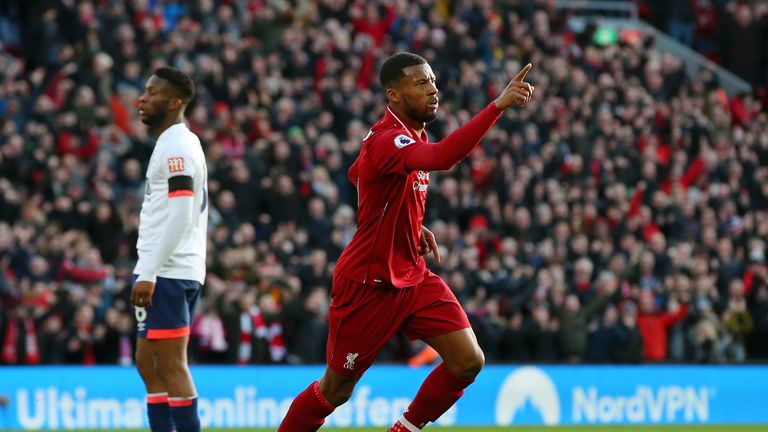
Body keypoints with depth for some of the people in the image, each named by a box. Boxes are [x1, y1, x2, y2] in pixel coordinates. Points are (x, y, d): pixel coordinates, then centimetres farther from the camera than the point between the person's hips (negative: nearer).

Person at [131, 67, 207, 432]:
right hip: (183, 272, 10)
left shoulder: (175, 146, -12)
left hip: (166, 273, -10)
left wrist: (148, 272, -22)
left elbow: (180, 216, -20)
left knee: (171, 365, -10)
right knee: (148, 363, 12)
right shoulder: (183, 143, 20)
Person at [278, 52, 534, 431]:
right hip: (368, 285, -8)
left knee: (468, 362, -6)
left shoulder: (412, 134, 4)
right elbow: (442, 157, -47)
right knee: (335, 391, 5)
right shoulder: (386, 140, -25)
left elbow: (358, 173, 23)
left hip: (413, 278, 8)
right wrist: (498, 105, -52)